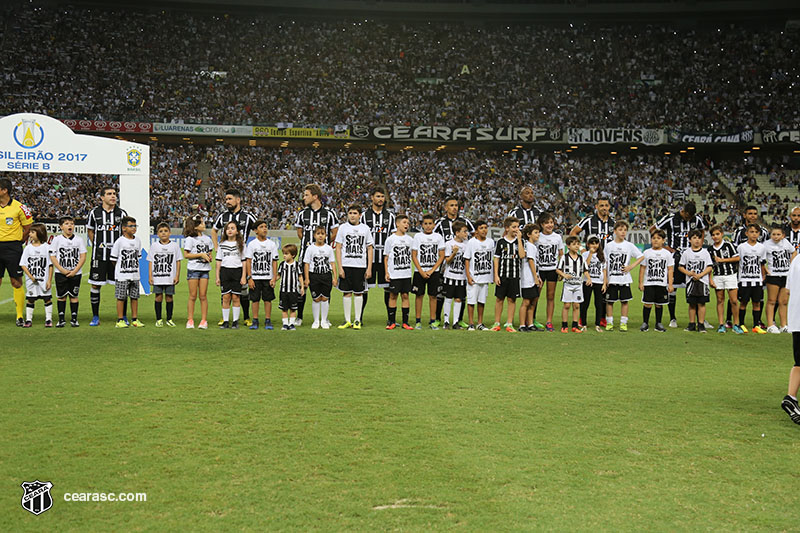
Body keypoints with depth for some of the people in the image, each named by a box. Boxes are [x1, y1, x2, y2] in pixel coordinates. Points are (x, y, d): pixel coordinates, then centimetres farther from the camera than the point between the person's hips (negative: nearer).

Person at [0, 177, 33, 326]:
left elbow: (28, 229, 2)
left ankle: (20, 316, 5)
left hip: (13, 248, -4)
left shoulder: (19, 207, -6)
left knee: (16, 282, -1)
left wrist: (17, 243, 2)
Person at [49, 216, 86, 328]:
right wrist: (62, 270, -11)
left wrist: (75, 271, -10)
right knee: (61, 296, 3)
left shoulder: (79, 240, 2)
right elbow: (52, 257, -1)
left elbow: (83, 257, 0)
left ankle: (74, 319, 12)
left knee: (74, 296, 4)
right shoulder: (57, 240, 1)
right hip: (60, 273, 0)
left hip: (76, 273, 0)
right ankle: (61, 319, 10)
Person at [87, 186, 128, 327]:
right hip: (99, 255, 0)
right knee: (95, 285, 1)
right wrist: (97, 245, 8)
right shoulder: (94, 213, 3)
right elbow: (90, 231, 15)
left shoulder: (122, 213, 3)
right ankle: (95, 317, 13)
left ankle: (123, 317, 11)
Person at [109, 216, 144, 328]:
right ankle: (120, 320, 7)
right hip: (122, 275, -5)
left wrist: (134, 267, 10)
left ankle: (135, 319, 15)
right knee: (121, 297, 0)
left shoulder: (137, 241, 7)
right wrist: (120, 269, 1)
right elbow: (113, 259, -4)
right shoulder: (119, 241, -8)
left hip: (135, 274, 5)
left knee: (135, 297, 7)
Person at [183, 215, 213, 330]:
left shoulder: (207, 239, 12)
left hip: (204, 269, 4)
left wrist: (209, 257, -1)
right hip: (193, 269, -4)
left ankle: (204, 320, 4)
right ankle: (190, 320, 5)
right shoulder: (190, 239, -4)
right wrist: (201, 255, -13)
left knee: (203, 296, 2)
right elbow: (186, 255, -8)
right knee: (193, 296, -1)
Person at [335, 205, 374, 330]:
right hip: (346, 265, 0)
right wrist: (340, 267, -5)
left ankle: (357, 321, 10)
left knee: (359, 292, 3)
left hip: (361, 266, 0)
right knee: (346, 292, 2)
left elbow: (369, 249, 9)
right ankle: (347, 320, 10)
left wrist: (369, 268, 1)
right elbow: (338, 248, 3)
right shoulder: (343, 227, 4)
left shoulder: (365, 228, 7)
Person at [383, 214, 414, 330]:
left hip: (406, 273, 3)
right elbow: (386, 257, 3)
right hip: (394, 274, -2)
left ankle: (405, 322, 8)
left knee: (405, 295, 3)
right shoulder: (390, 239, 0)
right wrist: (386, 272, -3)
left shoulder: (410, 239, 9)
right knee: (393, 296, 2)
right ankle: (392, 321, 10)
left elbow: (413, 255, 14)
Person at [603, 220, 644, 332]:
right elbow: (605, 264, 5)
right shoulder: (609, 246, 3)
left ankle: (623, 323, 11)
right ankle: (609, 323, 13)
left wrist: (631, 266, -6)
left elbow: (641, 257, 5)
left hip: (625, 279, 0)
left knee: (624, 301, 3)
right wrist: (605, 279, 0)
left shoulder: (629, 245, 2)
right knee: (609, 301, 3)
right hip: (611, 279, 0)